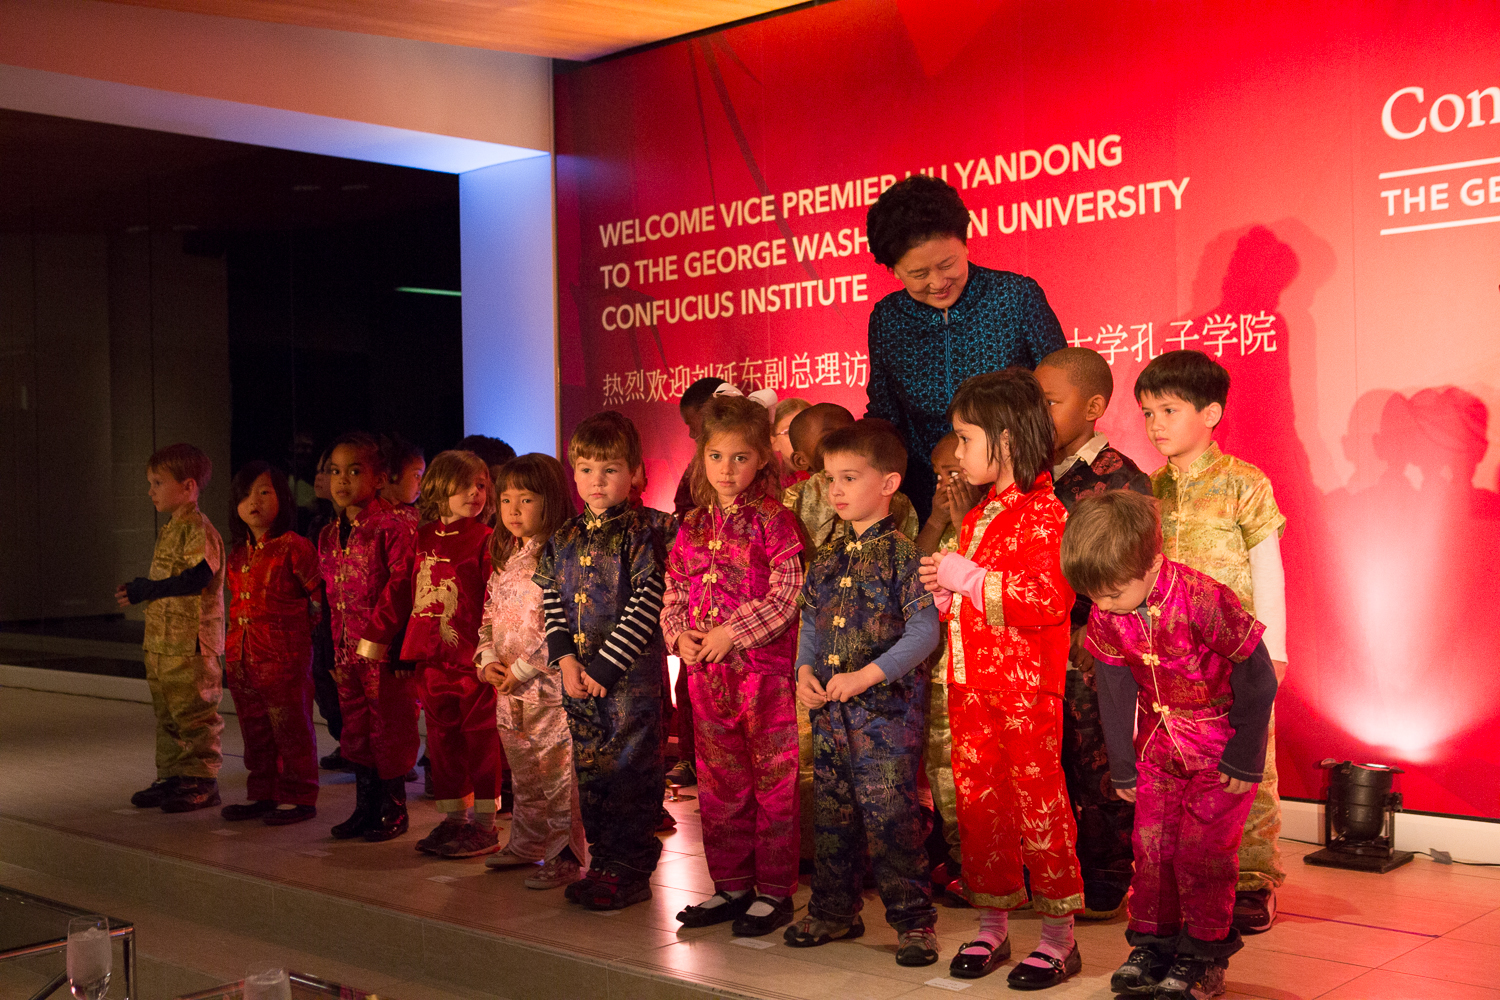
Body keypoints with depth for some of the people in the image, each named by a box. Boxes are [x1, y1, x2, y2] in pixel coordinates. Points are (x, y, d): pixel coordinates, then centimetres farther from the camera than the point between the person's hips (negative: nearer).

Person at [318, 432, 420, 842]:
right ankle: (365, 806, 24)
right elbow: (334, 598, 16)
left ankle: (393, 810, 12)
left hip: (386, 646, -7)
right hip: (349, 650, 7)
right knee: (355, 727, 13)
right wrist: (339, 650, 12)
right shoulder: (330, 536, 13)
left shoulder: (395, 525, -10)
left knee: (389, 726, 0)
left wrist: (376, 635, -19)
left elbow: (400, 585, -15)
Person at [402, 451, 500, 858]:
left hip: (472, 657, -6)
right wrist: (414, 648, 14)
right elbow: (413, 592, 16)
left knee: (480, 738, 1)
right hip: (432, 657, 6)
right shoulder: (423, 538, 10)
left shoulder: (484, 540, -5)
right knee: (442, 739, 12)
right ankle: (453, 818, 23)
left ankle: (484, 823, 10)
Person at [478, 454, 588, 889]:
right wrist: (488, 660, 1)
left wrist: (523, 669, -18)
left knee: (558, 773, -2)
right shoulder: (504, 559, 13)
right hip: (509, 690, 8)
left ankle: (566, 854, 7)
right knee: (523, 774, 19)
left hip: (549, 686, -8)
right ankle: (528, 843, 32)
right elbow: (489, 616, 18)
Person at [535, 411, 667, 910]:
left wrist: (604, 666, -15)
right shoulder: (563, 540, 10)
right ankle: (604, 859, 24)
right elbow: (552, 601, 11)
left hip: (631, 674, -6)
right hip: (579, 675, 6)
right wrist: (566, 659, -4)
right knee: (589, 770, 12)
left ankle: (629, 870, 8)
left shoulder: (640, 534, -8)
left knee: (629, 769, -2)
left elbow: (646, 605, -14)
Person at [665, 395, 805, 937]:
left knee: (774, 784, 1)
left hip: (765, 672, -6)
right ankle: (731, 885, 25)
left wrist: (730, 633, -16)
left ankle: (774, 891, 11)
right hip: (707, 675, 6)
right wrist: (680, 635, -4)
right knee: (719, 786, 13)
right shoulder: (692, 527, 11)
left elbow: (785, 597, -14)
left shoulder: (774, 522, -7)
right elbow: (672, 595, 15)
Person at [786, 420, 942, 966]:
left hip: (886, 709, -7)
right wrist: (805, 671, 0)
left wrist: (866, 675, -22)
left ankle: (913, 920, 8)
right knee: (832, 812, 15)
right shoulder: (828, 556, 11)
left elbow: (924, 630, -16)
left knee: (891, 815, -5)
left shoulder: (902, 554, -10)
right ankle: (835, 910, 29)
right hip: (829, 708, 7)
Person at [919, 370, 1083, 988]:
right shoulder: (976, 518, 17)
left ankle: (1059, 938, 8)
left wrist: (965, 576, -20)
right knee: (977, 802, 11)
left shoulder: (1043, 514, -12)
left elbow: (1047, 601, -24)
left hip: (1025, 687, -8)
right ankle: (991, 927, 22)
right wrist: (942, 589, 5)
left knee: (1038, 803, -2)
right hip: (971, 681, 8)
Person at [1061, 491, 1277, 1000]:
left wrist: (1243, 761, -12)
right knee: (1151, 846, 6)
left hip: (1221, 746, -5)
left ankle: (1203, 957, 9)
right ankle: (1153, 945, 20)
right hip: (1159, 743, 5)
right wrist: (1123, 767, 7)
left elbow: (1257, 680, -18)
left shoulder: (1205, 601, -28)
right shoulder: (1105, 617, -10)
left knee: (1202, 850, -5)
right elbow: (1115, 693, 3)